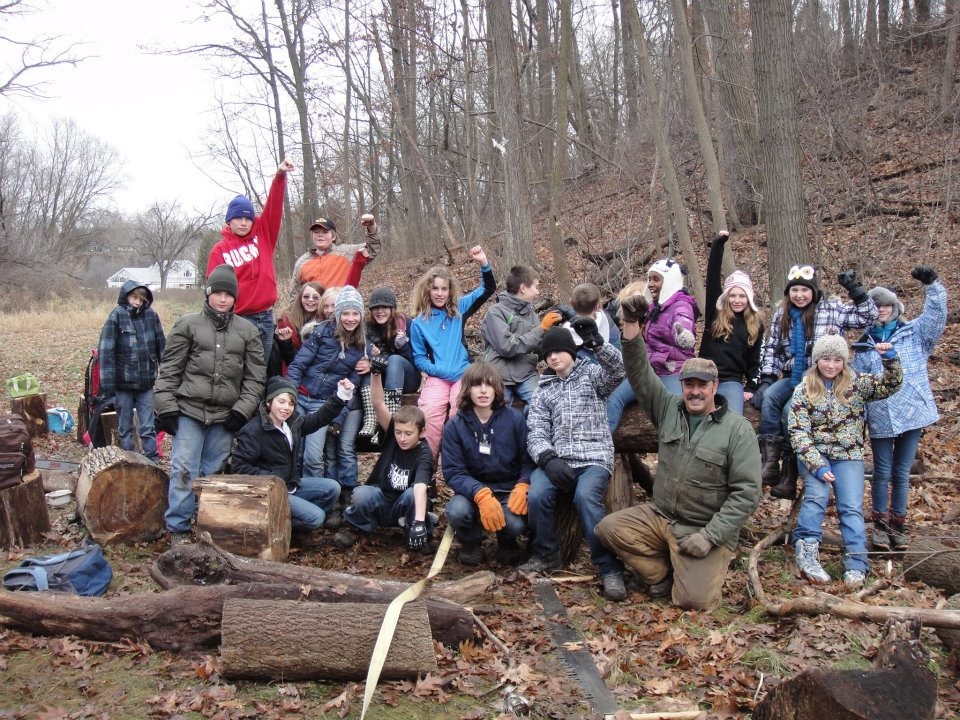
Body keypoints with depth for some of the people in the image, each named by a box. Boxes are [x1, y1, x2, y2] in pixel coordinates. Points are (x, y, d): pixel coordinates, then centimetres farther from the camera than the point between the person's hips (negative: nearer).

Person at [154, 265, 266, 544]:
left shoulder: (248, 331, 7)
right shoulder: (188, 325, 2)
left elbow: (255, 376, 7)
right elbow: (169, 369, 2)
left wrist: (242, 410, -2)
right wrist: (166, 407, -4)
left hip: (224, 416, 2)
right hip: (189, 411, -2)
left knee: (214, 473, 9)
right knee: (184, 470, -6)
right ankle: (178, 527, 4)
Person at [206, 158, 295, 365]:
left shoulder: (262, 235, 8)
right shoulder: (220, 250, -1)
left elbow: (273, 208, -1)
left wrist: (280, 176, -13)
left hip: (266, 317, 4)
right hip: (239, 320, -4)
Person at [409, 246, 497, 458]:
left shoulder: (459, 308, 11)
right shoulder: (419, 323, 8)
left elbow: (488, 289, 8)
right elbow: (419, 358, 7)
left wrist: (483, 263, -9)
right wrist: (441, 371, -9)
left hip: (464, 374, 1)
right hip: (437, 377, -1)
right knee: (429, 411, -29)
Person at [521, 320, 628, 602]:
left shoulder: (591, 374, 12)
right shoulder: (543, 391, 20)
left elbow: (616, 369, -13)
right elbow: (536, 433, 7)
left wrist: (597, 344, -32)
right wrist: (548, 459, -14)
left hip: (594, 458, -3)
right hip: (556, 459, 3)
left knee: (586, 496, -34)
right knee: (536, 495, -28)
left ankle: (610, 569, -25)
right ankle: (545, 556, -2)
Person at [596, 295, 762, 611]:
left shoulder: (737, 429, -10)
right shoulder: (669, 408, 3)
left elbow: (747, 493, -14)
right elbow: (641, 374, -7)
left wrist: (710, 536, -21)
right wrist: (632, 327, -24)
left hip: (707, 529, -5)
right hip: (659, 516, 5)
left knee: (693, 599, -21)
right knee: (608, 528, -14)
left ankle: (708, 569, 17)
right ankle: (663, 573, 4)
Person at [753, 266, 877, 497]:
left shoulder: (831, 310, 0)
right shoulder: (781, 315, 11)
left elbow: (868, 316, -1)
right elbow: (772, 349, 12)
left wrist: (855, 290, -13)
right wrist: (766, 379, 0)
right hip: (792, 378, 4)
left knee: (791, 411, -27)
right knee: (769, 397, -27)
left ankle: (790, 473, -17)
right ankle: (770, 461, -28)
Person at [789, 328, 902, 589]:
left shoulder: (856, 383, 5)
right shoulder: (804, 390, -1)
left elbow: (890, 385, -4)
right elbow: (798, 431, -7)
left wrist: (890, 359, -23)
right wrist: (817, 465, -18)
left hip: (848, 455, 1)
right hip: (815, 453, -1)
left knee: (851, 506, -13)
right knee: (816, 494, -26)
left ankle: (856, 565, -16)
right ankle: (806, 552, -23)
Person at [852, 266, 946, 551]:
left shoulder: (914, 333, 7)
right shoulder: (864, 346, 10)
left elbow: (936, 314, -9)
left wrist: (931, 285, -22)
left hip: (912, 412, -1)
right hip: (880, 418, 1)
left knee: (902, 473, 8)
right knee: (882, 473, 4)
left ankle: (898, 524, 19)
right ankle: (881, 524, 17)